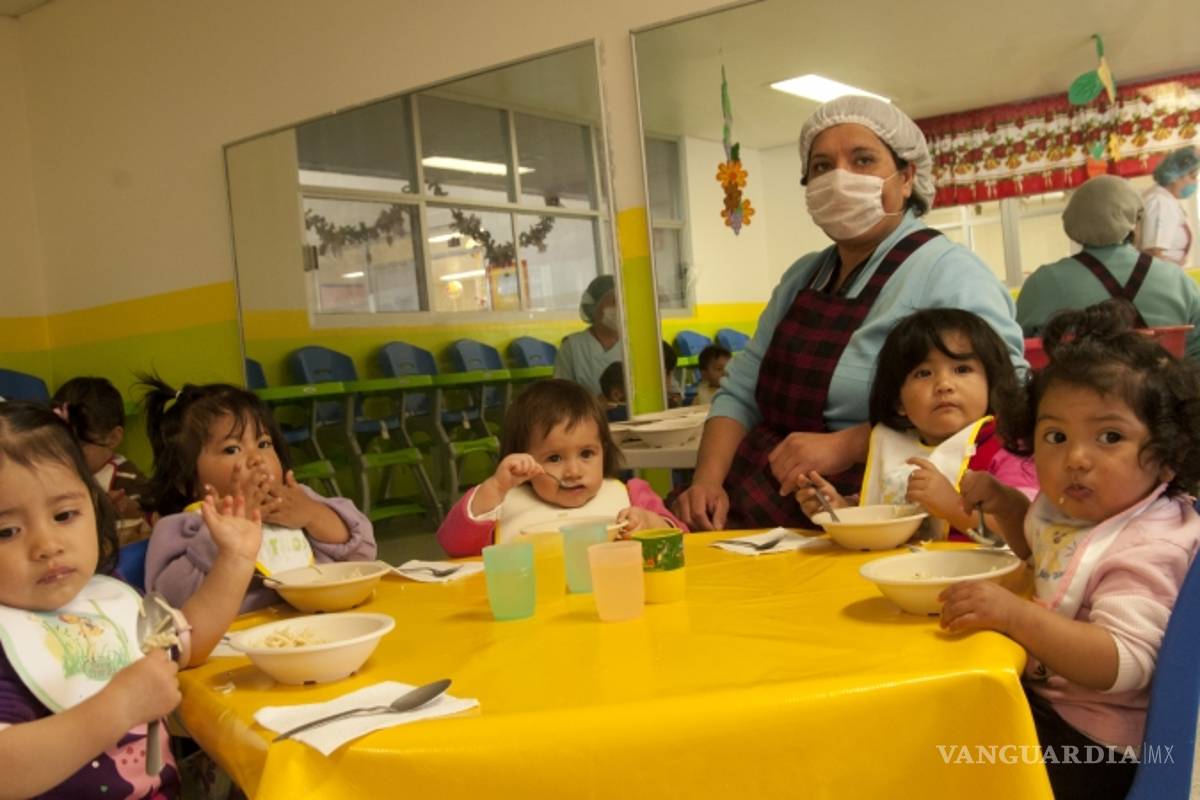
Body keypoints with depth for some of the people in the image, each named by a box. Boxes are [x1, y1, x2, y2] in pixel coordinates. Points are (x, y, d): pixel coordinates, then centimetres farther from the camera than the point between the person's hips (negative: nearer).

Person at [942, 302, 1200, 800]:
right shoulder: (1068, 507, 2)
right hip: (1042, 694, 9)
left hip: (1090, 742, -8)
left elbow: (1122, 665, -33)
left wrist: (1016, 615, -43)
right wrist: (1001, 500, 6)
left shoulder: (1147, 550, -24)